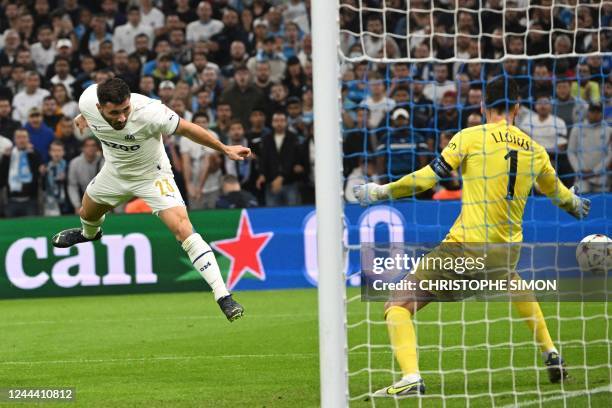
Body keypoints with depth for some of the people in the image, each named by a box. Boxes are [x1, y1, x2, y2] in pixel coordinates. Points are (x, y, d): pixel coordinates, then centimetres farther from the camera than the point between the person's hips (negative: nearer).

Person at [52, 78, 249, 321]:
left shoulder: (148, 112, -40)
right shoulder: (87, 101, -28)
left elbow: (186, 128, -25)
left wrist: (224, 149, -22)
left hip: (152, 176, -5)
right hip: (115, 172, 5)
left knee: (183, 230, -22)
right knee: (87, 214, 28)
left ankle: (223, 297, -21)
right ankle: (89, 234, 69)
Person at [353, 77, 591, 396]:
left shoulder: (471, 137, -4)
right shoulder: (534, 150, 10)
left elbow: (426, 178, -8)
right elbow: (558, 193, 28)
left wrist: (381, 191, 5)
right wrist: (576, 205, 51)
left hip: (464, 248, -6)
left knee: (397, 307, -2)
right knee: (514, 283, 41)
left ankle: (411, 377, -24)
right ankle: (551, 356, 37)